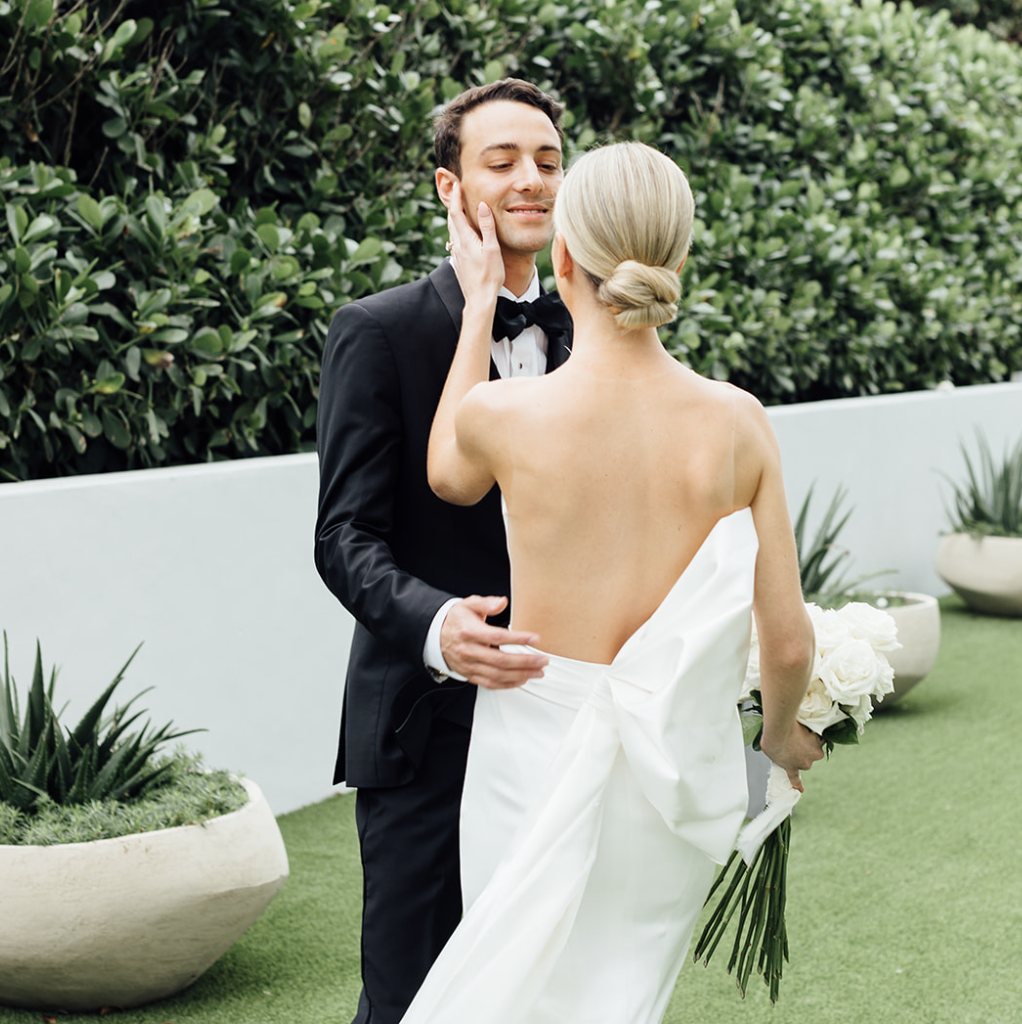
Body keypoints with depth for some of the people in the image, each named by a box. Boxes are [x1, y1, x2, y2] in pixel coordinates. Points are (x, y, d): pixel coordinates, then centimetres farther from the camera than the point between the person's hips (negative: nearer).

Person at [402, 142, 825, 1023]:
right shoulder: (738, 423, -9)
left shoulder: (503, 415, -14)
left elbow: (449, 478, 13)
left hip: (541, 749, -2)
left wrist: (479, 304, 17)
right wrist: (782, 731, 19)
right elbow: (790, 640, -3)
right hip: (683, 758, 2)